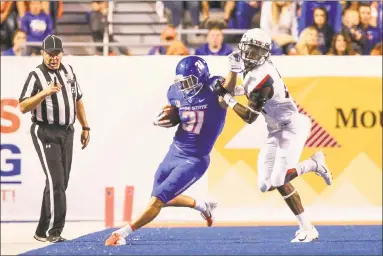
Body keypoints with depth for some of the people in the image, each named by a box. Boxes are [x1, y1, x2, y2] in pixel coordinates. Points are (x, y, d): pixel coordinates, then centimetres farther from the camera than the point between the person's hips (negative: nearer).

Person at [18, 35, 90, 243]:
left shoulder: (68, 70, 9)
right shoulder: (36, 76, -10)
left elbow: (77, 99, 19)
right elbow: (23, 107, -18)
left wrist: (85, 127, 16)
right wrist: (44, 93, -31)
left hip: (66, 132, 7)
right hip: (45, 133, -7)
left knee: (61, 182, 7)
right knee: (55, 181, -15)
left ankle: (43, 231, 14)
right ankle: (54, 230, -14)